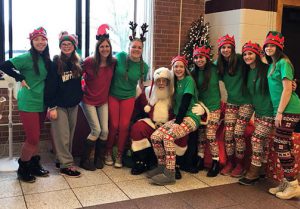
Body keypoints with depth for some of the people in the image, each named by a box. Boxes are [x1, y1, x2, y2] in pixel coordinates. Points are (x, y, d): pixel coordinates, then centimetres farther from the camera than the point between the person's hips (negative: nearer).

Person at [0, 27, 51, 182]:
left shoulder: (46, 59, 7)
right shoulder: (27, 57, -13)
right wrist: (20, 78, -13)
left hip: (42, 103, 7)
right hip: (28, 104, -6)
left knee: (35, 137, 16)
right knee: (32, 138, -2)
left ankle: (35, 165, 30)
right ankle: (22, 169, 18)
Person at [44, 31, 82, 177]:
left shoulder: (77, 63, 7)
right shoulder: (55, 63, -9)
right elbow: (49, 86, -12)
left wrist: (79, 98, 5)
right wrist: (51, 106, -15)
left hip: (73, 104, 5)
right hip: (60, 105, -5)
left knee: (70, 134, 10)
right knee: (62, 136, -1)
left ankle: (63, 159, 24)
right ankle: (66, 165, 6)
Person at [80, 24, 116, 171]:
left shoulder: (113, 63, -5)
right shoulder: (89, 61, -16)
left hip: (103, 101, 4)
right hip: (89, 101, -4)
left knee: (105, 131, -2)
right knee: (96, 130, -9)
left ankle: (99, 158, 18)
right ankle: (84, 160, 8)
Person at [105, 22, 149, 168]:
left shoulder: (144, 66, -9)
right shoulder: (120, 56, -13)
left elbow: (141, 84, 7)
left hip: (129, 98, 1)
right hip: (113, 95, -1)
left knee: (124, 126, 0)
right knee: (114, 125, 1)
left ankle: (119, 155, 17)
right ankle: (108, 152, 22)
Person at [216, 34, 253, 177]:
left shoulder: (240, 60, -9)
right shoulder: (219, 64, 5)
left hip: (245, 102, -4)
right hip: (231, 103, 4)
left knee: (238, 133, -9)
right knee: (228, 134, -2)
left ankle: (240, 165, 8)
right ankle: (230, 162, 16)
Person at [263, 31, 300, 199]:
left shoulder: (283, 63, -10)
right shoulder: (272, 65, 16)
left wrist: (279, 112, -18)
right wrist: (278, 112, 13)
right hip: (282, 110, 9)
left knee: (281, 145, -6)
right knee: (281, 145, 11)